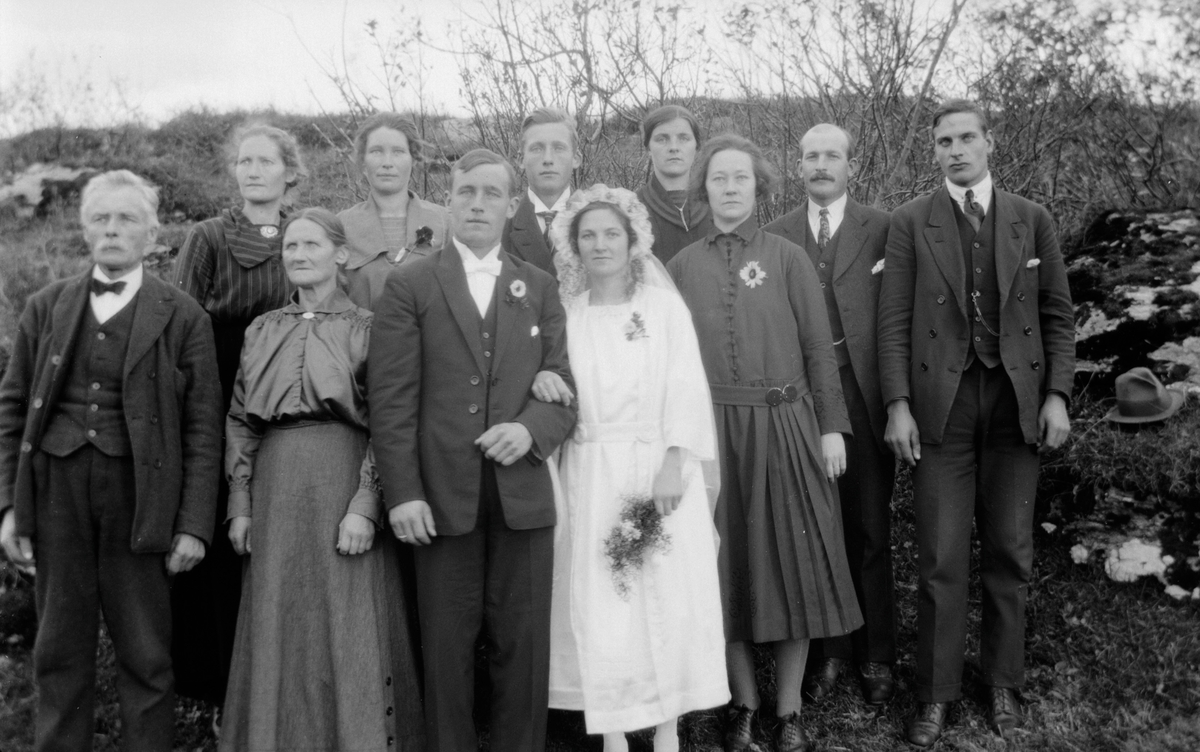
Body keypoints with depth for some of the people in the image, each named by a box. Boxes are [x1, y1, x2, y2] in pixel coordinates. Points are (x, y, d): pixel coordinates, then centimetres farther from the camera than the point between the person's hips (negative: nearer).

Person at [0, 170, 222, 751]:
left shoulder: (182, 317, 1)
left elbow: (202, 428, -1)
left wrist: (193, 525, -7)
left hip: (139, 493, -2)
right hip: (55, 489, 3)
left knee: (146, 655, 3)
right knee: (60, 649, 10)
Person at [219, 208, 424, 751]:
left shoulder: (364, 329, 1)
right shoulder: (261, 331, 14)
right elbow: (240, 422, 14)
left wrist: (365, 506, -15)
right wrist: (240, 504, 5)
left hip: (343, 482, -4)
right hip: (275, 490, 4)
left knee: (349, 632, -1)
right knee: (277, 635, 8)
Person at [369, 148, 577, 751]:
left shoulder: (540, 288, 12)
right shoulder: (409, 285, 3)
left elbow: (564, 388, 8)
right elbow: (391, 398, -3)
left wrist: (530, 428, -13)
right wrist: (402, 492, -10)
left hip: (523, 492, 2)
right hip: (441, 494, -2)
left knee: (525, 646, 7)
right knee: (446, 648, 7)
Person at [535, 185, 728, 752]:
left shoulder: (664, 306, 4)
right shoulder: (565, 313, 9)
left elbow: (685, 388, -3)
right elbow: (553, 387, 10)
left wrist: (673, 464, -14)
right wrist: (540, 380, -14)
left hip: (659, 467, -1)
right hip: (590, 477, 2)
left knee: (668, 599, -2)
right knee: (597, 605, -1)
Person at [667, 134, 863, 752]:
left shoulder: (787, 258, 3)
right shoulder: (682, 266, 6)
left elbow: (819, 348, 2)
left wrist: (831, 426, -3)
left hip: (784, 426, -1)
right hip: (712, 431, 1)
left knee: (792, 561, 5)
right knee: (727, 566, 8)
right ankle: (743, 702, 23)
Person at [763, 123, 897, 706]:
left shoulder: (883, 228, 2)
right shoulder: (775, 234, 9)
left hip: (863, 394, -1)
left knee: (870, 530, 7)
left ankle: (876, 655, 22)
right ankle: (828, 648, 23)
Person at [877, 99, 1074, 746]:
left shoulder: (1031, 220, 8)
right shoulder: (910, 222, 2)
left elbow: (1057, 314, 8)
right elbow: (893, 321, -1)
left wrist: (1057, 395, -1)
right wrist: (898, 405, -8)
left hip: (1016, 401, 2)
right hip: (941, 402, -2)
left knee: (1009, 552, 9)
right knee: (940, 559, 1)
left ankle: (1002, 681, 25)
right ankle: (936, 693, 13)